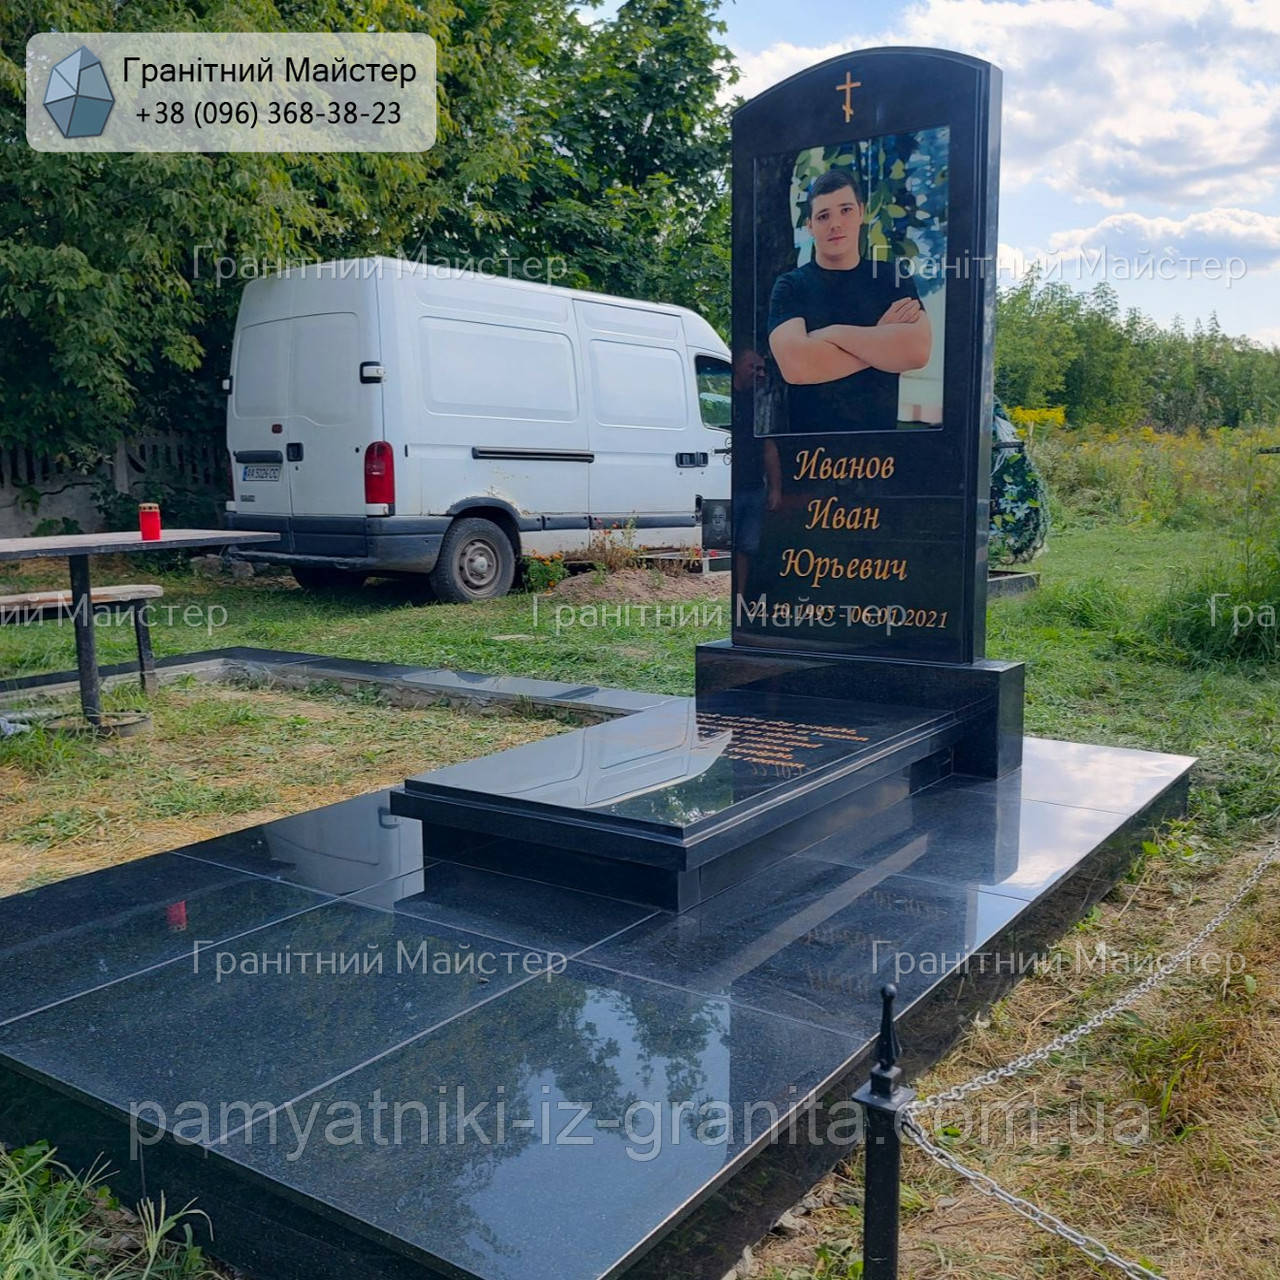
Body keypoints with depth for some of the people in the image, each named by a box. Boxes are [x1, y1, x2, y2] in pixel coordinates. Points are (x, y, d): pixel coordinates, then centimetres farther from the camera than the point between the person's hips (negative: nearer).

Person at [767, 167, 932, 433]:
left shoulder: (894, 278, 6)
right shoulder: (790, 286, 0)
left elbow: (918, 350, -11)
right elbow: (794, 365, -17)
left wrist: (832, 334, -12)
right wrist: (881, 338, -9)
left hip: (881, 432, 1)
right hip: (809, 437, -1)